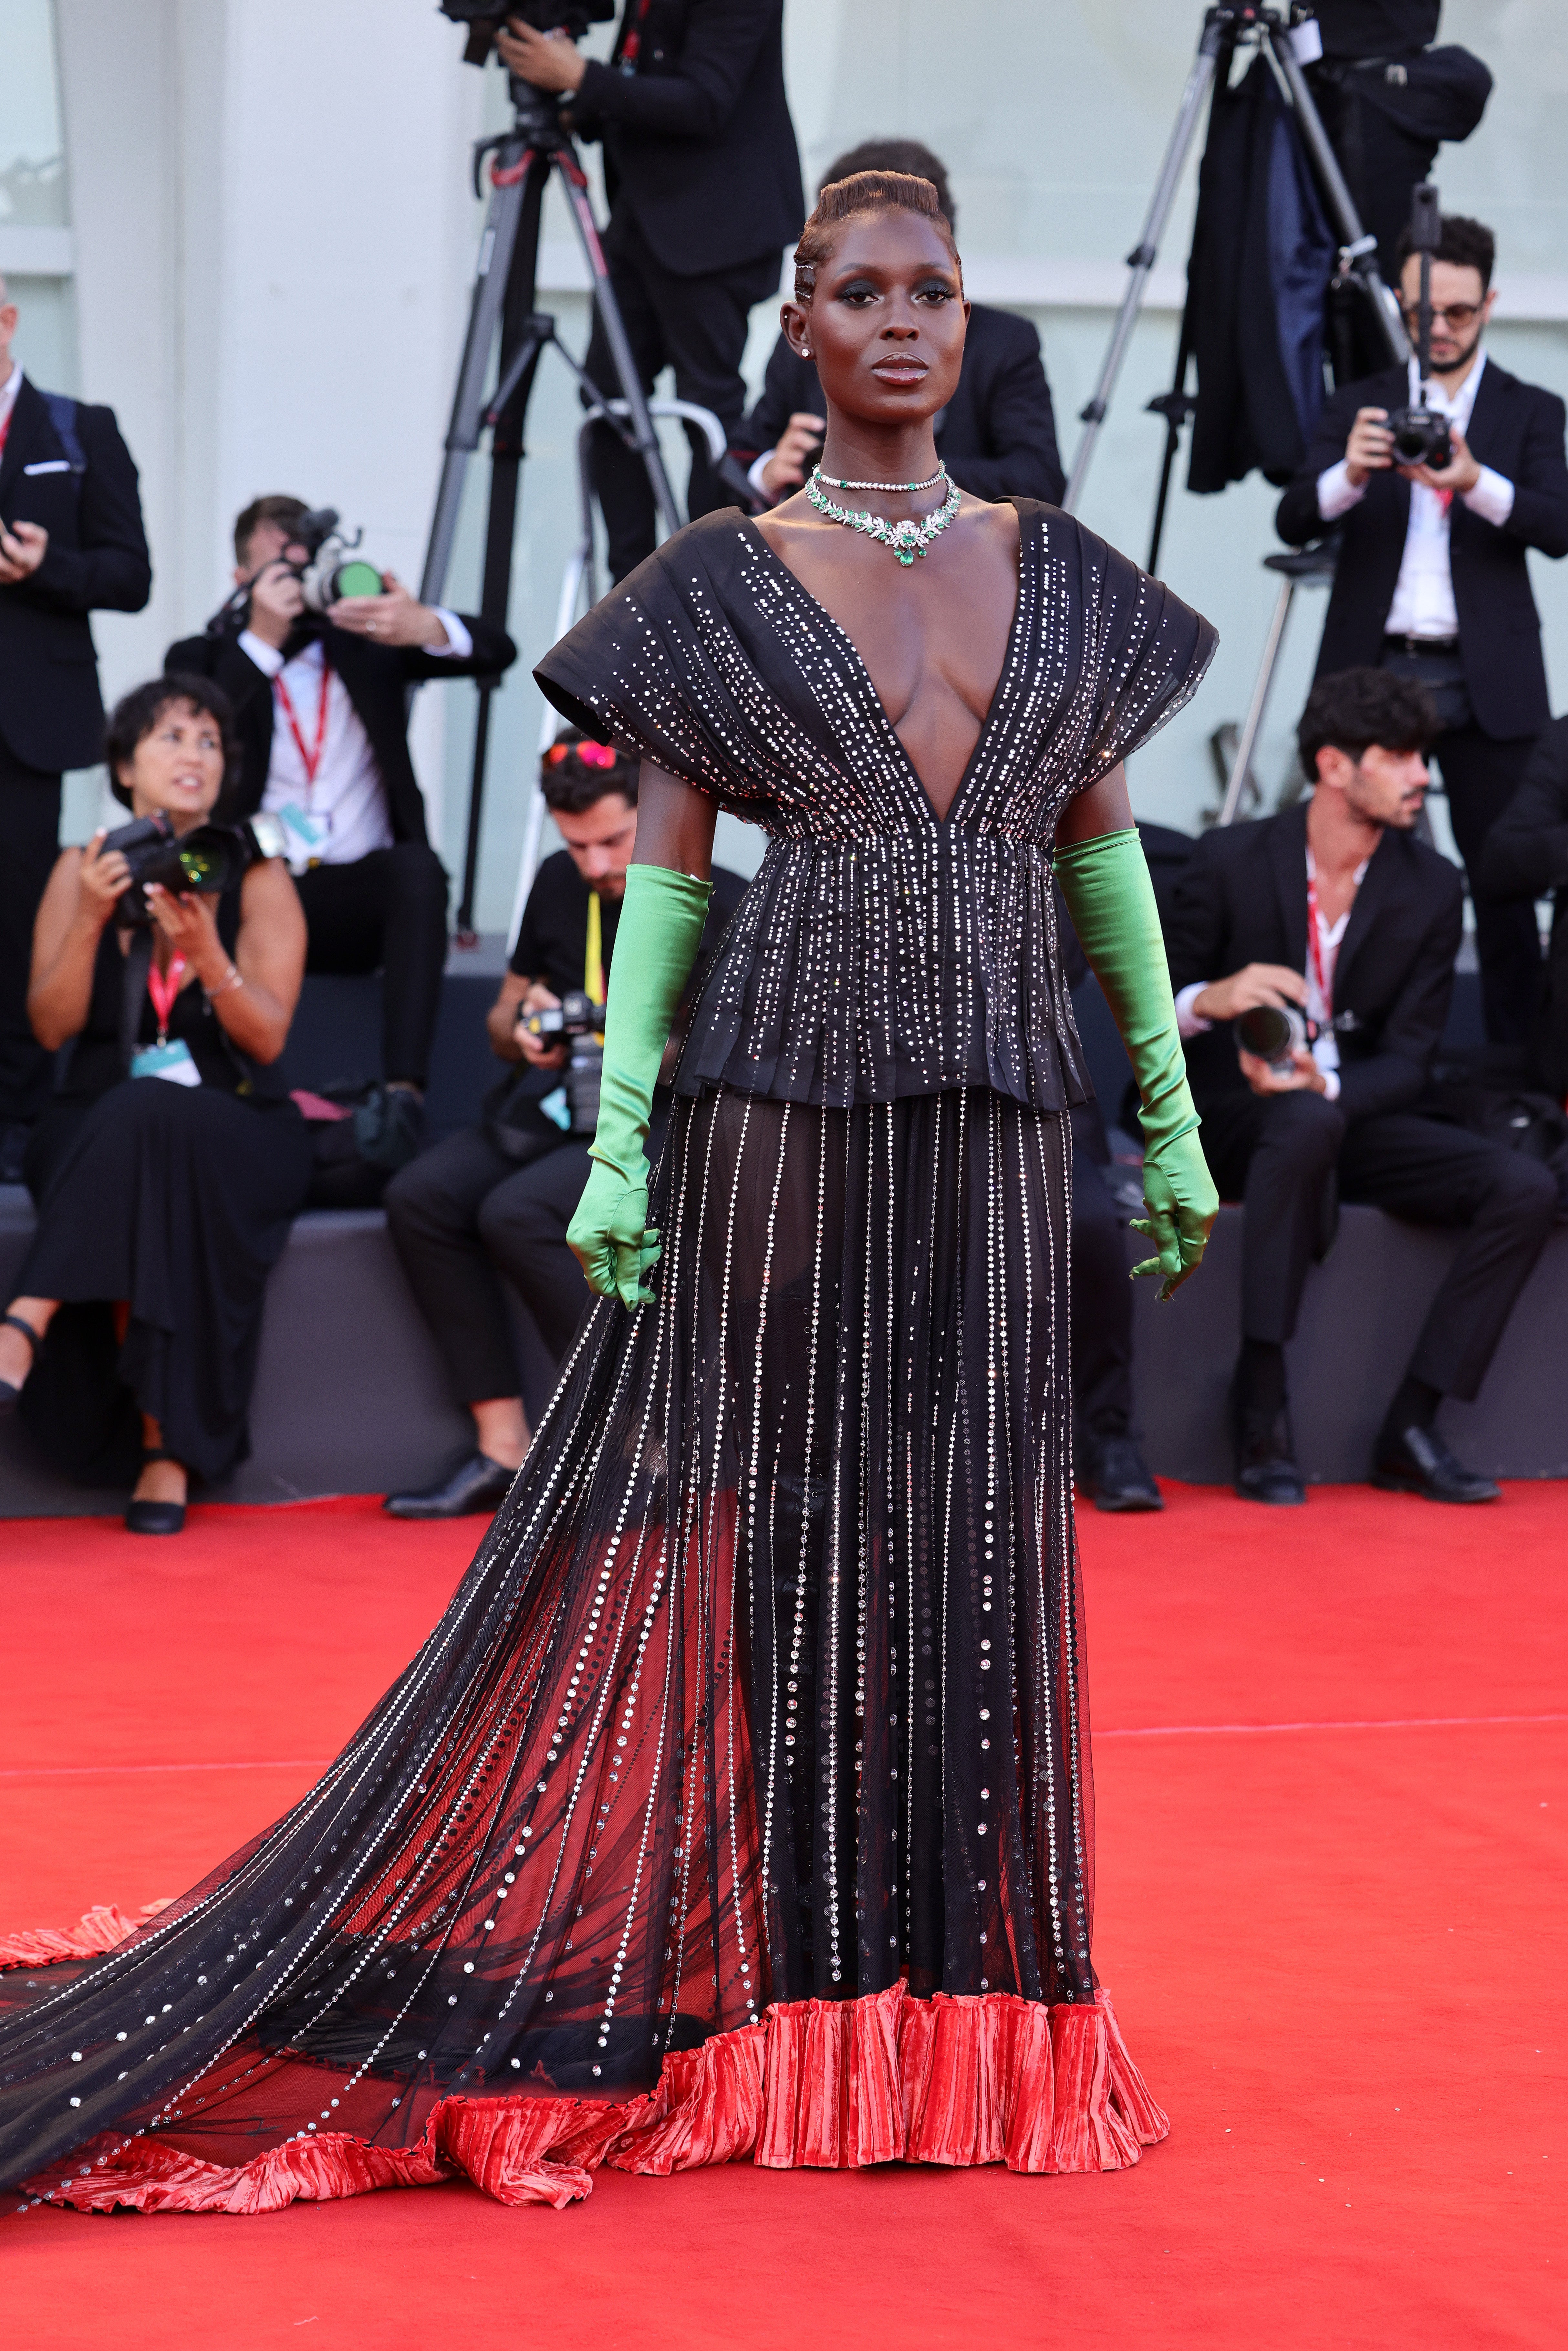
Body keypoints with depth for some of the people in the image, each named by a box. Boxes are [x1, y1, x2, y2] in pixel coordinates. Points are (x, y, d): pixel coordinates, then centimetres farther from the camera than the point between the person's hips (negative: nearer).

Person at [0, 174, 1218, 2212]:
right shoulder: (725, 584, 1)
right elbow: (661, 881, 0)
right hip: (782, 1109, -3)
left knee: (970, 1545, 6)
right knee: (742, 1537, -1)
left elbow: (1105, 848, 13)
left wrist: (1174, 1115, 11)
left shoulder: (1059, 575, 10)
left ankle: (931, 2010, 17)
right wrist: (617, 1146, -8)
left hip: (996, 1128, 3)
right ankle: (739, 1999, 8)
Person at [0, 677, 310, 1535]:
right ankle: (164, 1447, -36)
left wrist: (203, 950, -23)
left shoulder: (257, 879, 2)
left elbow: (266, 1038, -7)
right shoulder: (83, 869, 6)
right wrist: (91, 920, -16)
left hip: (233, 1128, -1)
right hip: (95, 1128, 1)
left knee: (146, 1121, -38)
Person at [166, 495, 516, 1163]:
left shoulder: (368, 637, 15)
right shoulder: (206, 657, 11)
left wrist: (426, 627, -21)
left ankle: (404, 1097, -42)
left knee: (417, 867, -33)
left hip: (357, 904, 1)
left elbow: (496, 651, 1)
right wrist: (262, 638, -16)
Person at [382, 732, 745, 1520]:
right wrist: (524, 1028, 0)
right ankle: (504, 1450, -19)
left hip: (667, 1129, -6)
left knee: (517, 1213, -32)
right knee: (420, 1197, -20)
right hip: (553, 1109, 7)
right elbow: (502, 1020, 24)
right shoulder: (559, 885, 13)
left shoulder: (724, 906, -5)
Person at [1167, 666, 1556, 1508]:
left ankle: (1410, 1427, -18)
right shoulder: (1231, 861, -8)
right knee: (1306, 1123, -40)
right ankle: (1261, 1402, -34)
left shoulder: (1430, 887, 0)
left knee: (1525, 1189, -19)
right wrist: (1211, 1000, -28)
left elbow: (1406, 1060, -2)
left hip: (1352, 1115, 4)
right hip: (1233, 1119, -4)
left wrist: (1327, 1084, -24)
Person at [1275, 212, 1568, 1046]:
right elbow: (1293, 522, 0)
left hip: (1485, 685, -1)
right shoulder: (1357, 407, 12)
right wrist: (1350, 475, -22)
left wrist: (1476, 483, -26)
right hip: (1373, 668, 1)